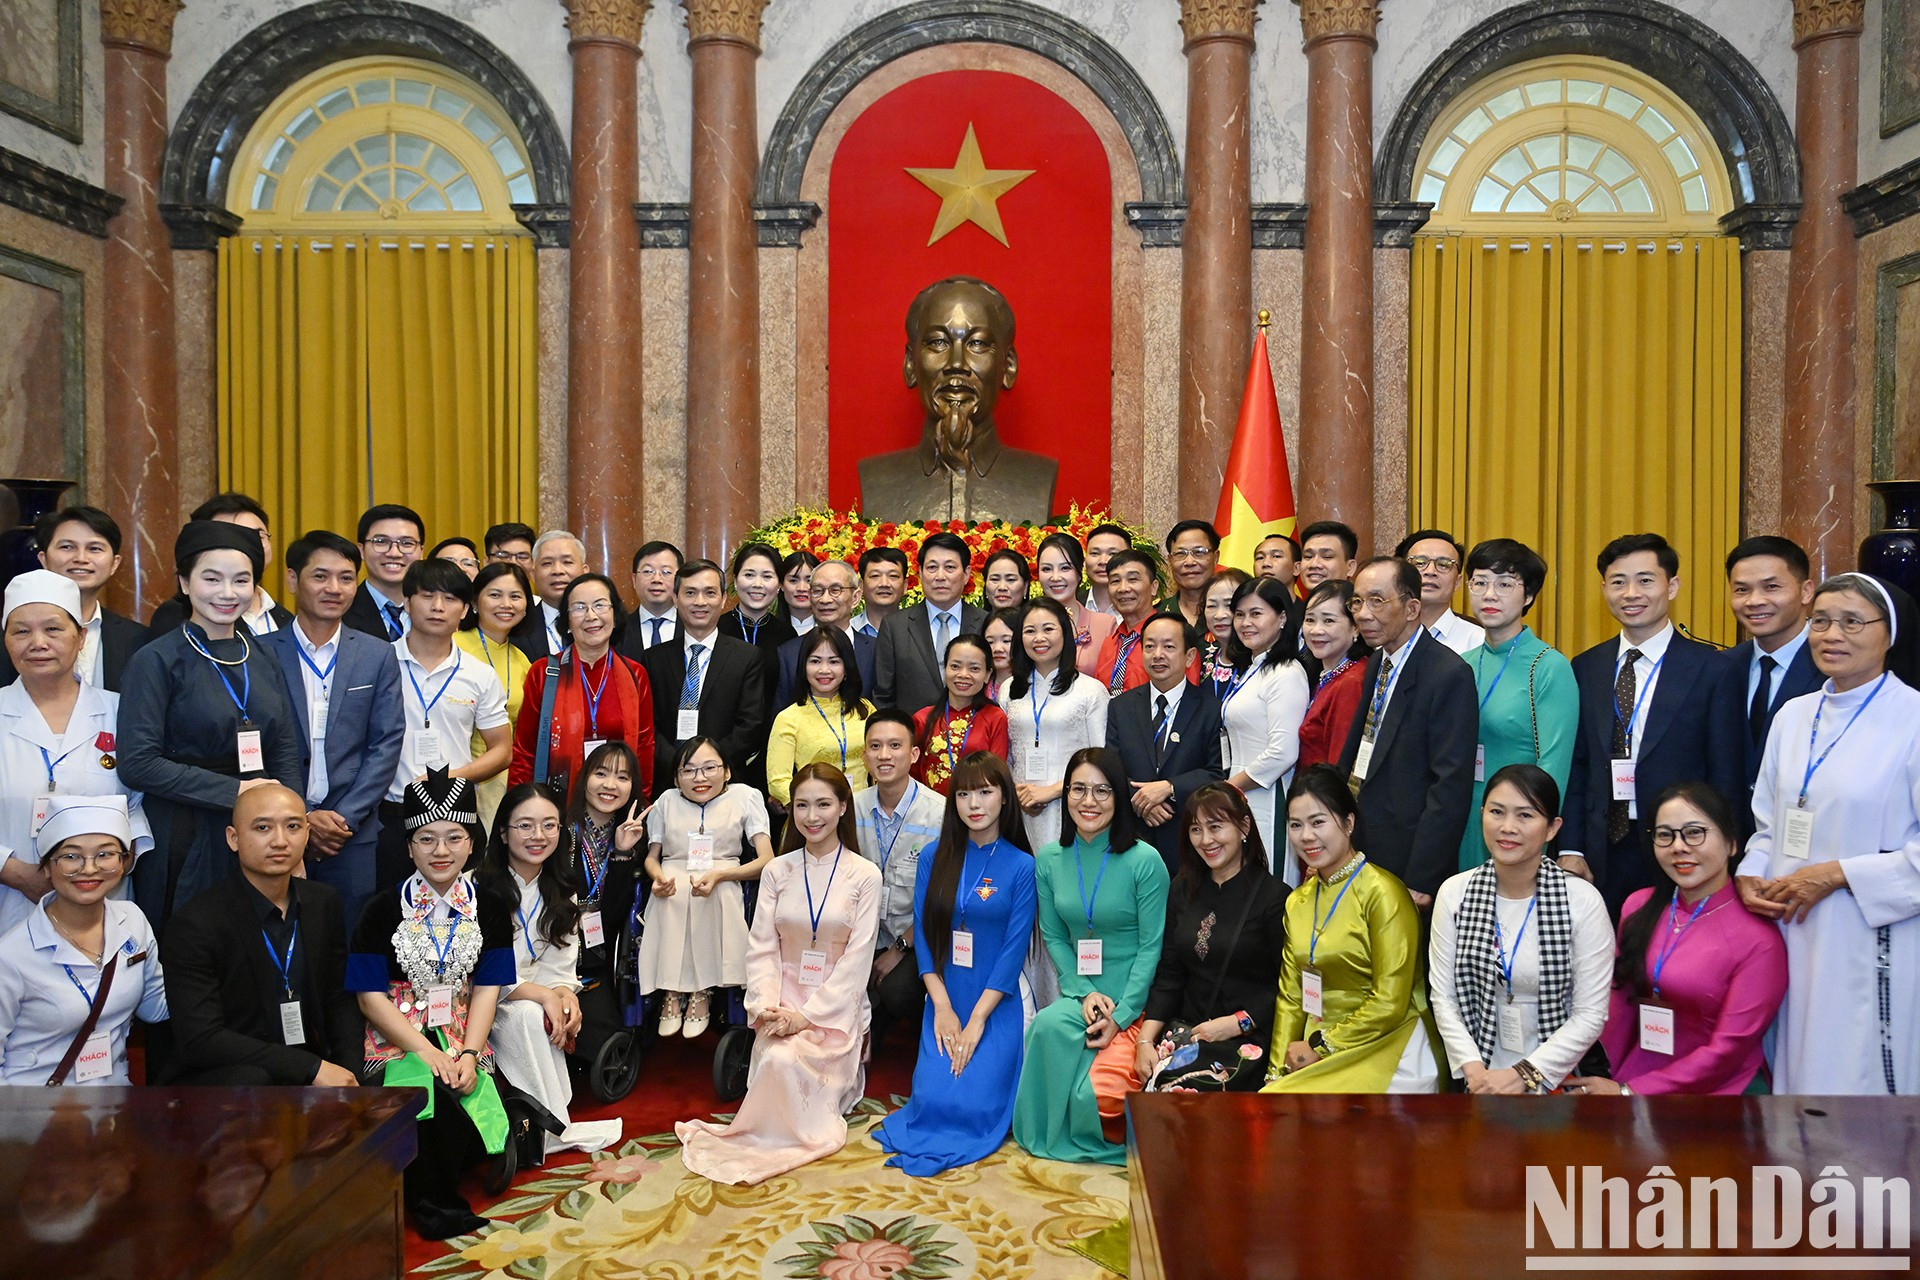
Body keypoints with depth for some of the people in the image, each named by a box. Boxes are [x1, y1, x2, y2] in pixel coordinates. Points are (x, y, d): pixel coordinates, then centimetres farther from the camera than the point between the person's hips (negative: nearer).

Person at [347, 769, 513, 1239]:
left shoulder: (490, 907, 4)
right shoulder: (384, 909, -4)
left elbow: (487, 989, 1)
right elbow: (371, 996, -6)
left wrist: (468, 1055, -14)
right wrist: (426, 1052, -16)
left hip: (460, 1038, 2)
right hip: (396, 1039, -2)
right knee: (432, 1095, -32)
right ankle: (432, 1202, -7)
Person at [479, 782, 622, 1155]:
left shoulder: (561, 892, 8)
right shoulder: (481, 889, -14)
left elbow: (560, 964, 5)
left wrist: (565, 993, -18)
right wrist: (542, 994, -25)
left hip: (539, 998, 5)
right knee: (528, 1015, -32)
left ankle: (547, 1122, -15)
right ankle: (555, 1130, -22)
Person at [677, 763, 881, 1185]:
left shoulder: (864, 875, -2)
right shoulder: (777, 872, 7)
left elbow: (857, 959, -7)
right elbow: (761, 947, 4)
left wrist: (806, 1015, -15)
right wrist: (765, 1006, -14)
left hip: (836, 1005, -2)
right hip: (784, 1000, 3)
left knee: (786, 1063, -28)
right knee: (777, 1060, -28)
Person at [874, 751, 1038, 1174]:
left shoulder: (1021, 866, -4)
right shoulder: (935, 859, 4)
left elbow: (1015, 948, -8)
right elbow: (923, 934, 1)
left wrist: (977, 1019, -13)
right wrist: (943, 1008, -8)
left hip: (996, 1006, -2)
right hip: (943, 1004, 2)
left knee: (978, 1105, -16)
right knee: (935, 1099, -13)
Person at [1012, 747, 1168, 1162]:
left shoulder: (1145, 861, -9)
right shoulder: (1049, 860, 4)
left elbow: (1152, 946, -9)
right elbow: (1053, 938, 7)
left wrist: (1120, 1015, -15)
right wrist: (1084, 993, -9)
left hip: (1135, 1002, -4)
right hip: (1079, 992, 4)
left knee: (1097, 1094, -25)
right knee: (1049, 1025, -32)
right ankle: (1060, 1135, -6)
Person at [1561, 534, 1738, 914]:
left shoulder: (1711, 667, -4)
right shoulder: (1586, 668, 7)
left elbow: (1724, 778, -5)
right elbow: (1576, 767, 8)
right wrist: (1570, 849, 1)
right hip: (1599, 857, 3)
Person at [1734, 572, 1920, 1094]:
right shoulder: (1793, 716, 10)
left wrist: (1837, 874, -16)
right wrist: (1751, 876, -1)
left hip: (1871, 945, -5)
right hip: (1791, 933, 6)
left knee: (1860, 1081, 3)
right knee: (1794, 1077, 13)